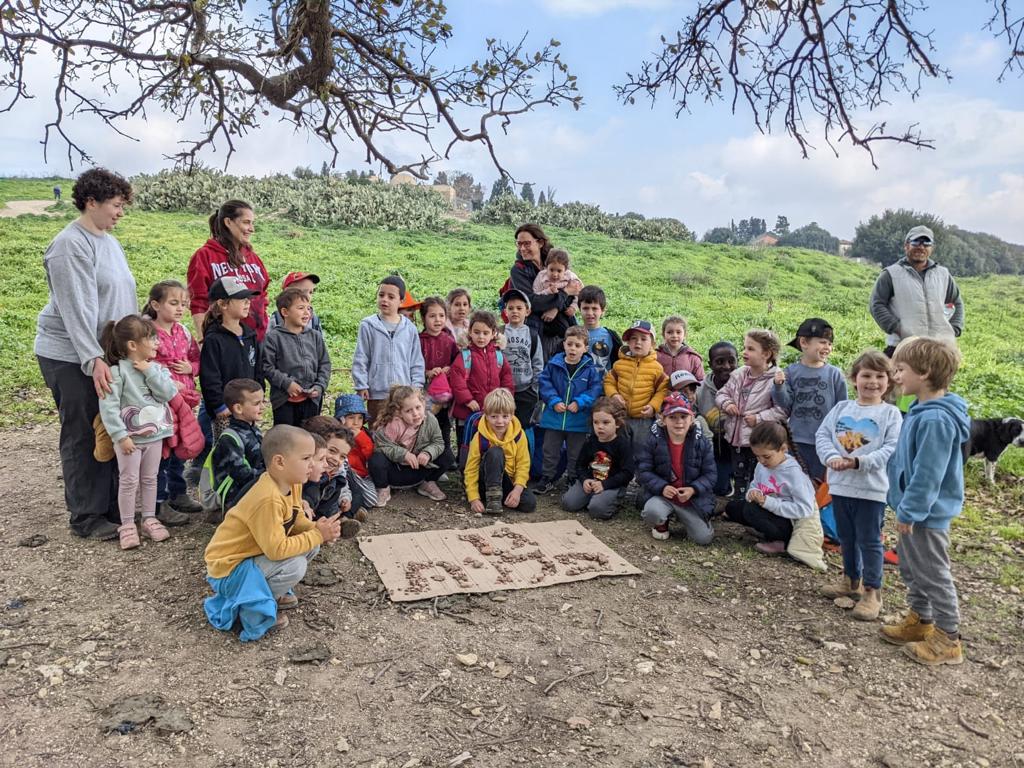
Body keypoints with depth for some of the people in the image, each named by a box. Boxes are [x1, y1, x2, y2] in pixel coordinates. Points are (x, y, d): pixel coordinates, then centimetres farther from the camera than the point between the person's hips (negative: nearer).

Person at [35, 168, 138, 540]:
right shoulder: (71, 245, -15)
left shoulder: (109, 241, 11)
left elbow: (123, 299, 16)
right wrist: (93, 359, -28)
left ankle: (112, 507, 23)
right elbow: (76, 308, -22)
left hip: (108, 353, 8)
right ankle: (86, 518, 12)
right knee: (83, 436, 0)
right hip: (71, 357, -8)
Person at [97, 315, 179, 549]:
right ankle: (127, 525, 14)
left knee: (150, 478, 15)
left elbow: (168, 394, -10)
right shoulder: (118, 371, -16)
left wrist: (150, 372, -17)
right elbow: (108, 406, -19)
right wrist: (120, 436, -20)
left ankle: (149, 519, 27)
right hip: (129, 436, -5)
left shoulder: (156, 368, 2)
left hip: (155, 433, 5)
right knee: (129, 480, 2)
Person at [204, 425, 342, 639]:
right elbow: (277, 549, -33)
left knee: (311, 545, -1)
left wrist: (317, 529, -15)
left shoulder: (292, 484, -5)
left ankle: (274, 593, 11)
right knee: (295, 565, -25)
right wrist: (317, 535, -25)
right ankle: (249, 604, -5)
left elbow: (296, 520, 5)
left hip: (253, 554, 9)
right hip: (229, 567, -9)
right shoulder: (268, 499, -33)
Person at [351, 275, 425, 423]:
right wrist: (361, 387, -2)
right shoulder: (368, 326, 0)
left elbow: (417, 361, 10)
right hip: (378, 395, -2)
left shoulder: (410, 328, 5)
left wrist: (417, 386, 4)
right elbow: (360, 360, 2)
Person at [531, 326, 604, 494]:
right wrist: (554, 401, -16)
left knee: (575, 454, 13)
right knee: (550, 451, 12)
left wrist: (580, 402, -18)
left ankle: (573, 480, 30)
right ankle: (547, 479, 26)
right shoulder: (554, 364, -4)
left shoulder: (590, 369, -6)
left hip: (578, 420, -1)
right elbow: (544, 383, -4)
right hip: (554, 417, 1)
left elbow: (595, 389, -7)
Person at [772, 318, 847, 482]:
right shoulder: (791, 372, -1)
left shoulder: (834, 374, -1)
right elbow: (785, 405, -2)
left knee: (820, 482, 8)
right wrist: (779, 387, -19)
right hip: (797, 440, 1)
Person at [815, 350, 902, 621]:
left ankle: (872, 591, 14)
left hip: (871, 488, -4)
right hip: (840, 484, 5)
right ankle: (851, 580, 36)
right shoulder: (842, 408, 6)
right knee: (846, 537, 18)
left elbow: (891, 449, -14)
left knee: (869, 540, 2)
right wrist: (831, 457, -18)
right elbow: (822, 435, 1)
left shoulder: (890, 413, -5)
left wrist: (859, 462, -24)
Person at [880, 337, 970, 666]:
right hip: (913, 511, 10)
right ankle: (920, 621, 37)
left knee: (933, 575, 3)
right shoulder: (923, 411, 6)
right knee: (911, 570, 21)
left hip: (926, 515, -10)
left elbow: (927, 474, -26)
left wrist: (909, 512, -21)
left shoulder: (935, 419, -26)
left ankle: (948, 639, 16)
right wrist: (905, 508, 19)